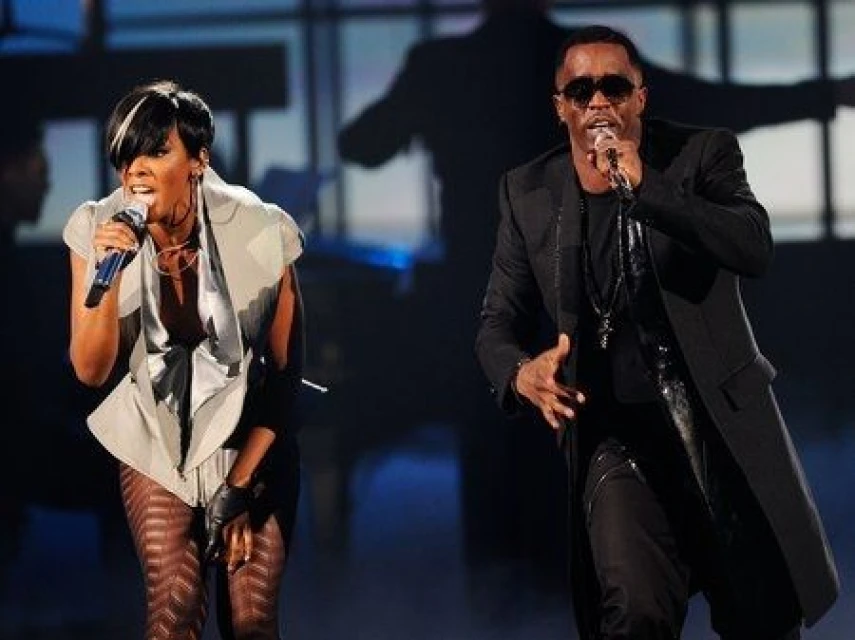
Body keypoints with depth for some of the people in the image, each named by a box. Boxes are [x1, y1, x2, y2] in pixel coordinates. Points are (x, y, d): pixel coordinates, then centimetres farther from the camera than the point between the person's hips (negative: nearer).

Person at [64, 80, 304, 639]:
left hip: (252, 436, -1)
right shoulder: (98, 231, -15)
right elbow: (91, 371, -13)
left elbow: (286, 371, -9)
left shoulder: (259, 231, -20)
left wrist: (241, 485, -8)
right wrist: (107, 276, -29)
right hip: (157, 440, 1)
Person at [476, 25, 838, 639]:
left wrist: (641, 188, -27)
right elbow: (499, 323, 8)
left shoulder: (702, 152, -2)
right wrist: (521, 372, -16)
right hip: (617, 434, 0)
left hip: (724, 426, 0)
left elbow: (755, 250, -19)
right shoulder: (528, 191, 4)